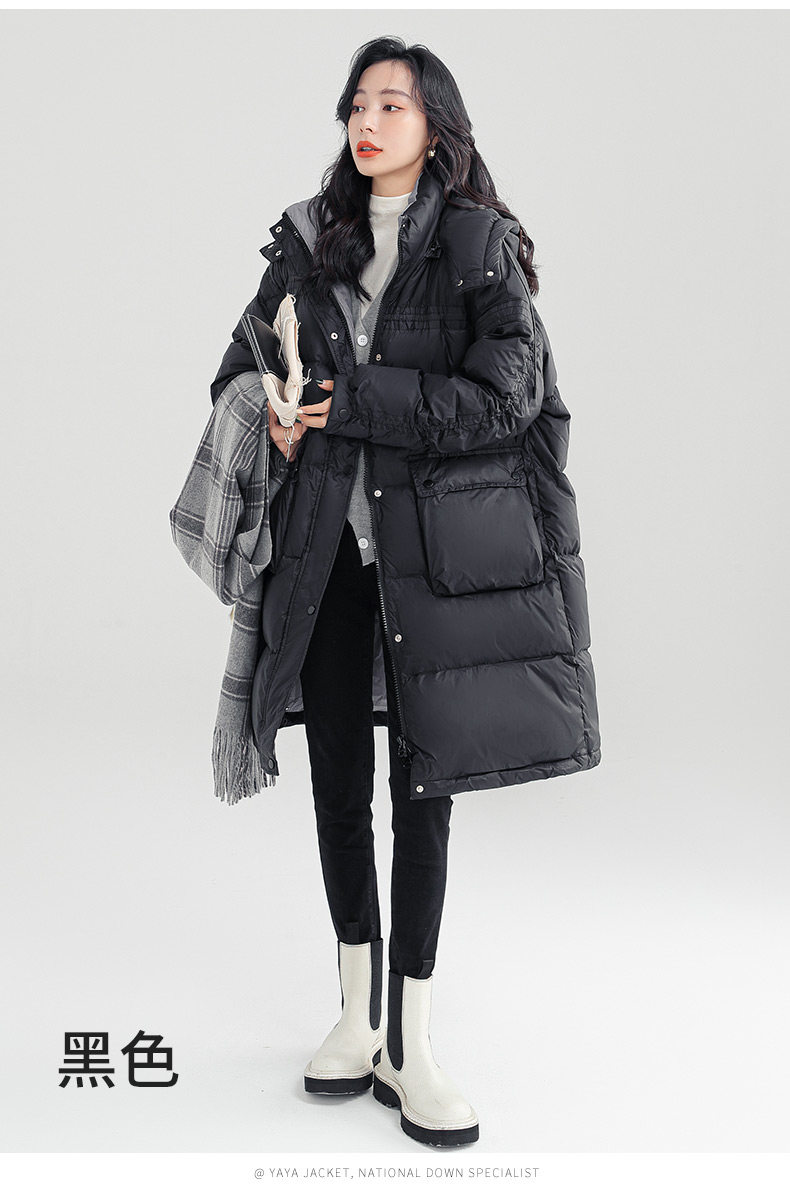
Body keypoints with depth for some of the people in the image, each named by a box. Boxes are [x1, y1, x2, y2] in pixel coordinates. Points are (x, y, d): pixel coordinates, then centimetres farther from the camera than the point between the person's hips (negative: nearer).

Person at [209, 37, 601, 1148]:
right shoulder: (308, 242, 11)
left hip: (435, 546, -3)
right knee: (339, 779, 8)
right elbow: (244, 361, 19)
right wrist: (274, 418, -4)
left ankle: (410, 1040, 12)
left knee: (423, 785, 1)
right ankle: (360, 1012, 23)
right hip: (328, 545, 4)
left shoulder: (483, 248, 1)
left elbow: (505, 397, -10)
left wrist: (350, 402, -13)